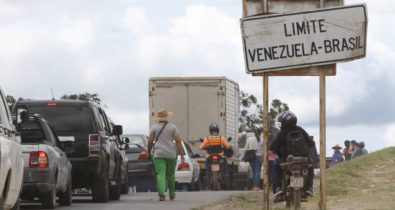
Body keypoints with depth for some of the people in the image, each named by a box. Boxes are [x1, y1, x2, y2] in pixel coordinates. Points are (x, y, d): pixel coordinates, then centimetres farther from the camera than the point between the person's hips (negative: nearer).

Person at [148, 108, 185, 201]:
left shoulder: (154, 127, 1)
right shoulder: (172, 127, 1)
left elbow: (150, 141, 1)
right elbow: (178, 141, -5)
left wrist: (149, 152, 16)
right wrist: (182, 154, -3)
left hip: (158, 154, -1)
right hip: (171, 154, 1)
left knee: (161, 174, -8)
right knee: (170, 174, 16)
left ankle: (162, 194, -26)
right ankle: (171, 194, 28)